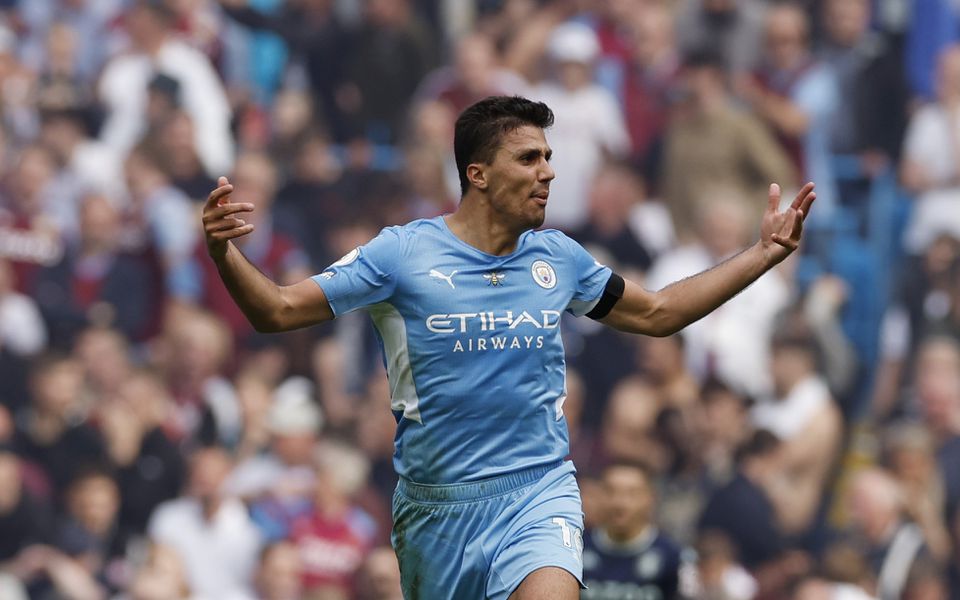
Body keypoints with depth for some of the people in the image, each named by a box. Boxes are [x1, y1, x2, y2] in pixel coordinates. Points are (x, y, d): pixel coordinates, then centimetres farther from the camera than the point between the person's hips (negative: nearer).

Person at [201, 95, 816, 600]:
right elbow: (280, 309, -5)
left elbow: (658, 312, 21)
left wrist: (765, 253, 19)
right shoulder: (402, 254, -6)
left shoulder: (558, 257, 6)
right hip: (436, 505, -1)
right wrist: (224, 254, -24)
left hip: (539, 493, 1)